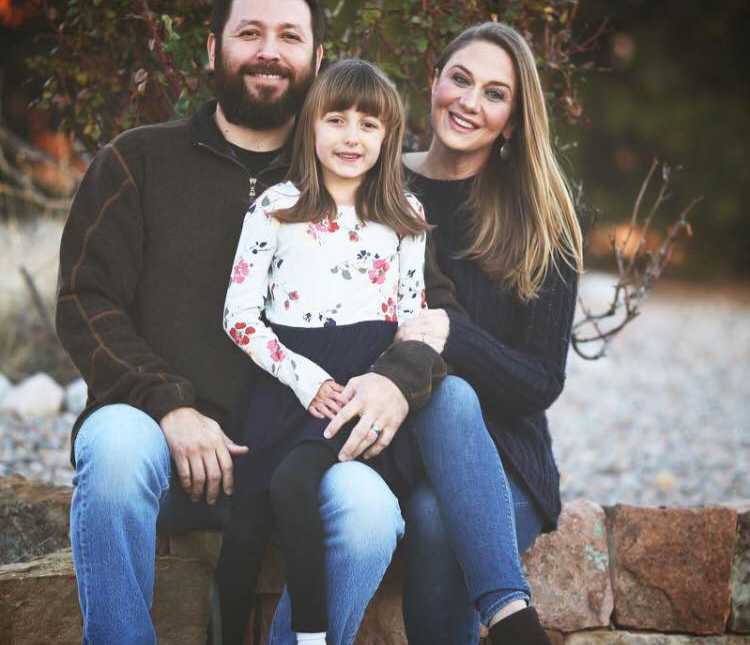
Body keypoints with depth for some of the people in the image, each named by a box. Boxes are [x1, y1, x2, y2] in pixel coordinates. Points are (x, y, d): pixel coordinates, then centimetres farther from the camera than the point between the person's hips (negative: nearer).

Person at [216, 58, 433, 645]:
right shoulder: (276, 208, 9)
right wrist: (305, 378, -9)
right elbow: (239, 316, 4)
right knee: (246, 520, -19)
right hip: (288, 381, 1)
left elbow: (414, 319, 12)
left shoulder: (407, 217, 13)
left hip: (370, 380, -1)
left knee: (295, 480, -29)